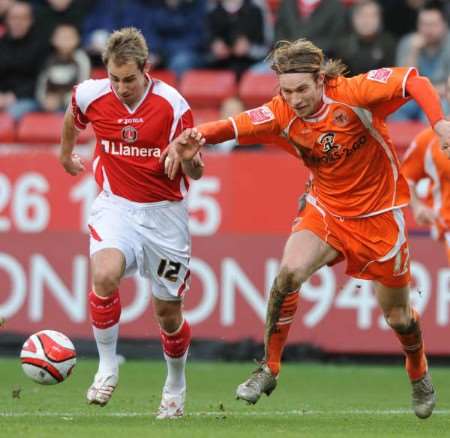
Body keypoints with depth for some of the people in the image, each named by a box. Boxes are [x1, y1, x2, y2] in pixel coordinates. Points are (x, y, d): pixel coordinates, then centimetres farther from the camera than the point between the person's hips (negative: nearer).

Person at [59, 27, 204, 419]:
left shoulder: (172, 105, -15)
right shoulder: (91, 95, -9)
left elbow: (195, 172, -9)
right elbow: (72, 120, 18)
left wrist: (190, 159, -31)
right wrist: (66, 154, 33)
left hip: (165, 212, -1)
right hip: (116, 206, 1)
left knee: (168, 311, 6)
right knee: (104, 276, -29)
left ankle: (176, 384, 33)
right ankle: (107, 365, -8)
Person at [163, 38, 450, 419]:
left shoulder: (352, 93, -24)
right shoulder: (282, 114, -14)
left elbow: (414, 80, -23)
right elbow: (236, 125, -24)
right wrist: (197, 136, -44)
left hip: (379, 215, -2)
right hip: (327, 211, 2)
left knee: (398, 316, 10)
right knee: (289, 271, -26)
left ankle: (419, 375, 43)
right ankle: (269, 370, -12)